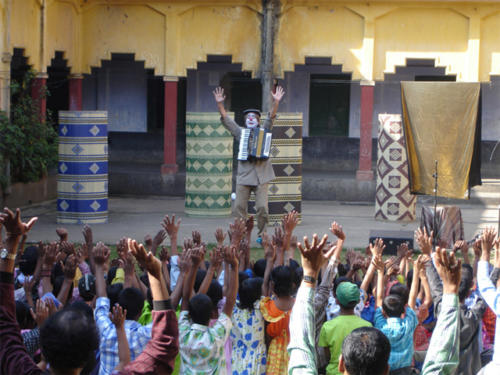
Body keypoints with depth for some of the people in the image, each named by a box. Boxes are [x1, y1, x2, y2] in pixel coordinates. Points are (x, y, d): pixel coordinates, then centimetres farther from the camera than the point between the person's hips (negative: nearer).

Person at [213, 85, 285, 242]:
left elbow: (271, 118, -2)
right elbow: (226, 120, 7)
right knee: (239, 207, -2)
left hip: (261, 176, -2)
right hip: (244, 175, 2)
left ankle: (261, 235, 4)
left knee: (262, 207, -9)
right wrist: (220, 104, -5)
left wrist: (276, 102, -17)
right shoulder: (240, 133, 14)